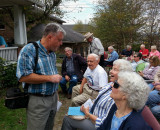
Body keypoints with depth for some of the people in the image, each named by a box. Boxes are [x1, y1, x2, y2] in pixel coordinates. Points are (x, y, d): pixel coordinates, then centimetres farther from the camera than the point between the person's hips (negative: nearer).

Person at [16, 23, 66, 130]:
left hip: (53, 98, 8)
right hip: (38, 100, -7)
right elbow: (23, 77, -26)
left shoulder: (52, 52, 8)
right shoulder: (29, 50, -17)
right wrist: (50, 78, -21)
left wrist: (55, 92, 16)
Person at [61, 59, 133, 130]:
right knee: (67, 116, 11)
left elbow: (103, 123, -28)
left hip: (97, 124, -8)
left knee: (67, 119, -2)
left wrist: (87, 114, -16)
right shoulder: (110, 84, -4)